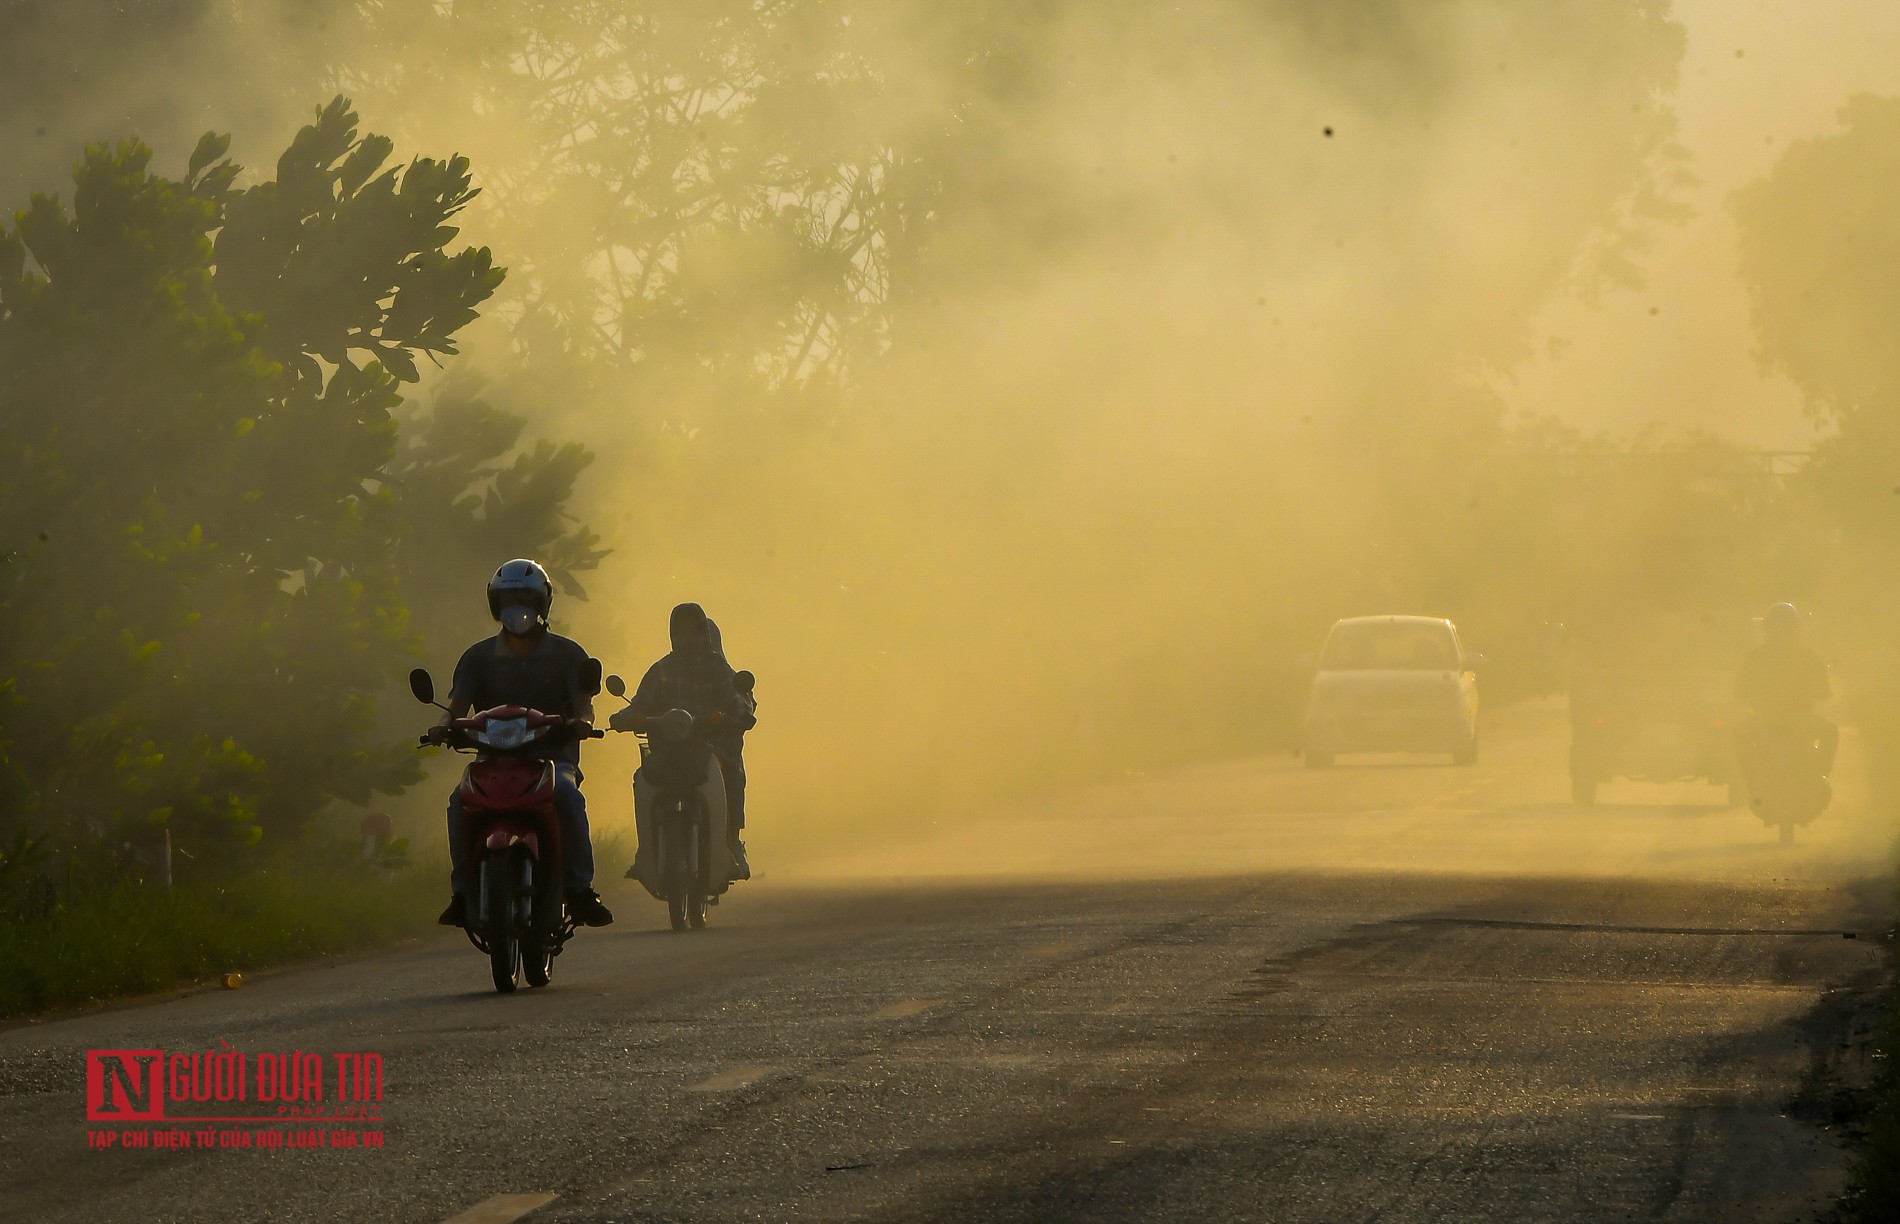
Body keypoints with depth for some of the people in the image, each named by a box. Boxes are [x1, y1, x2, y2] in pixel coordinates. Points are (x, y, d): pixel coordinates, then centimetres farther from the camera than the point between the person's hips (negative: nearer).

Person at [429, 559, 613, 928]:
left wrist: (582, 720, -25)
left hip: (553, 756, -1)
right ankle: (464, 890, -25)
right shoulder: (479, 657, 14)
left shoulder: (567, 654, 11)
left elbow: (583, 704, 0)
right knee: (461, 800, -31)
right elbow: (458, 705, 4)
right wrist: (444, 727, -20)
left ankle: (579, 889, -29)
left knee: (566, 794, -36)